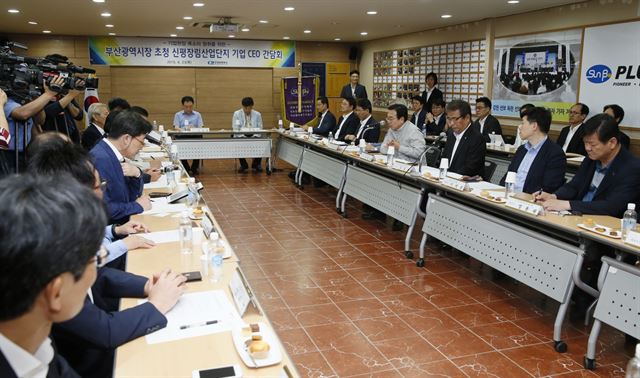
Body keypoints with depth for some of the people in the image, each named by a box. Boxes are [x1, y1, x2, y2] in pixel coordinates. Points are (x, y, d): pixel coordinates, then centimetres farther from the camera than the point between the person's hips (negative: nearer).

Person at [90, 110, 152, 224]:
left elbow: (133, 195, 14)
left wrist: (137, 174, -5)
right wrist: (137, 206, -14)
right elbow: (103, 208, -28)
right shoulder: (101, 159, -20)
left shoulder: (112, 155, 6)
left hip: (124, 221, 8)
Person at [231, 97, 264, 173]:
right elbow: (235, 129, -5)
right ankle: (243, 165, -6)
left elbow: (260, 129, 3)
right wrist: (243, 137, -22)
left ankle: (256, 164, 0)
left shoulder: (257, 114, 6)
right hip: (241, 137, -1)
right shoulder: (236, 114, 1)